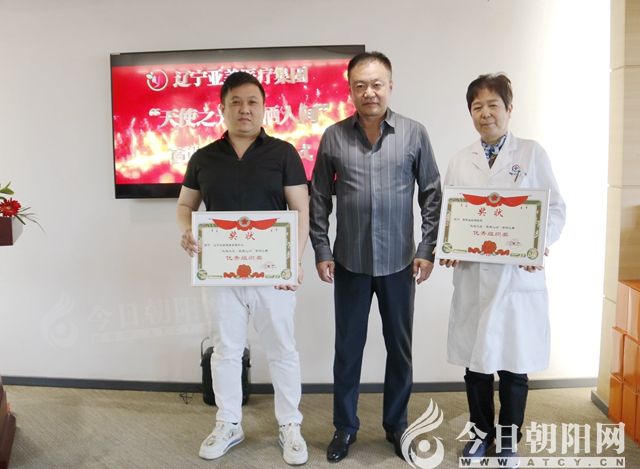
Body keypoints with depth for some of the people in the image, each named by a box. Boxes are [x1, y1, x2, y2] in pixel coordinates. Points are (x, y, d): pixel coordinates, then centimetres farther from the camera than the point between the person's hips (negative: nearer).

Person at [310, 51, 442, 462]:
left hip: (399, 261, 0)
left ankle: (396, 424, 33)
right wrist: (321, 251, 0)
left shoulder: (414, 133, -2)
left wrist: (427, 250, -3)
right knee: (348, 347, 10)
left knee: (400, 346, 12)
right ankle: (345, 426, 29)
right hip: (349, 261, 0)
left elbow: (431, 194, 1)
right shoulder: (334, 136, 0)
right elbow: (320, 199, 4)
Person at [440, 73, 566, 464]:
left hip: (520, 275, -2)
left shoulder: (532, 154, 2)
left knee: (515, 361, 8)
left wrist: (540, 245, -17)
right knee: (475, 359, 10)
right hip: (473, 275, 2)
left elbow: (556, 209, 0)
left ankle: (509, 438, 29)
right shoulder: (461, 161, 8)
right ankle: (482, 432, 32)